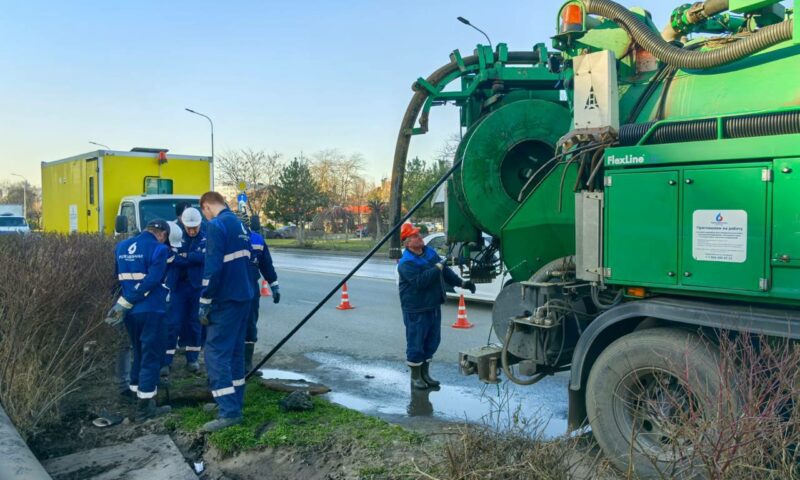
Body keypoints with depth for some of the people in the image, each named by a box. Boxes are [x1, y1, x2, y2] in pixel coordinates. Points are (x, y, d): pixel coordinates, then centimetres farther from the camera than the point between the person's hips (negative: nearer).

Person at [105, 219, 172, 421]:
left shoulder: (122, 246, 13)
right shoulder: (158, 249, -10)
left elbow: (119, 277, 14)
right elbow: (151, 281, -19)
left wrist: (124, 302, 13)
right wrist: (125, 303, -17)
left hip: (130, 311, 7)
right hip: (151, 311, -7)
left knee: (139, 353, 21)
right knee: (151, 357, 2)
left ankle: (137, 394, 30)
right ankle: (144, 407, 5)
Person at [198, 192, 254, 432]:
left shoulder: (216, 226, -13)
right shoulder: (240, 225, 14)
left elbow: (213, 268, -20)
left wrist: (205, 303, -14)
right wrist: (243, 288, 19)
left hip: (226, 298, -9)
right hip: (243, 296, 9)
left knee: (216, 352, -6)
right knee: (234, 351, 16)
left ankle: (229, 412, -10)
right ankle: (233, 401, 24)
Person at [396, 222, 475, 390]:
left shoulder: (430, 252, 7)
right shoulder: (406, 263, -18)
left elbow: (446, 272, 16)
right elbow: (420, 281, -30)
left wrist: (461, 283, 11)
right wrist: (437, 268, -26)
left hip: (434, 306, 8)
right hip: (416, 310, -8)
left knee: (432, 341, 16)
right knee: (416, 344, 1)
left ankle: (425, 374, 30)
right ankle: (415, 377, 17)